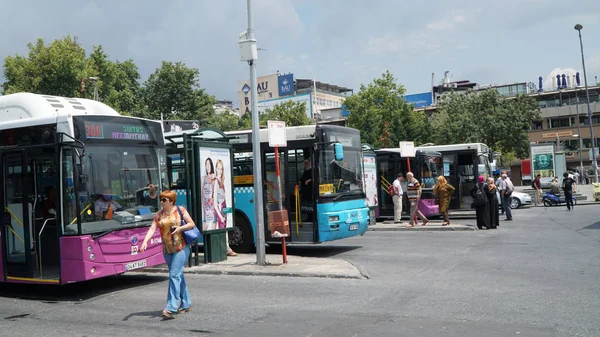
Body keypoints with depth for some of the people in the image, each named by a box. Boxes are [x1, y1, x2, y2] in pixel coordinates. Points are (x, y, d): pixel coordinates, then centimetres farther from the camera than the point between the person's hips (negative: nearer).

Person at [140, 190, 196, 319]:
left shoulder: (180, 210, -3)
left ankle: (171, 308, -17)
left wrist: (180, 228, -18)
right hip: (167, 250, 5)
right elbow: (152, 229, -4)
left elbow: (192, 224, -1)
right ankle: (186, 304, 25)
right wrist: (145, 242, -20)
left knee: (174, 275, -14)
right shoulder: (158, 215, 6)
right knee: (179, 276, 13)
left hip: (181, 248, -5)